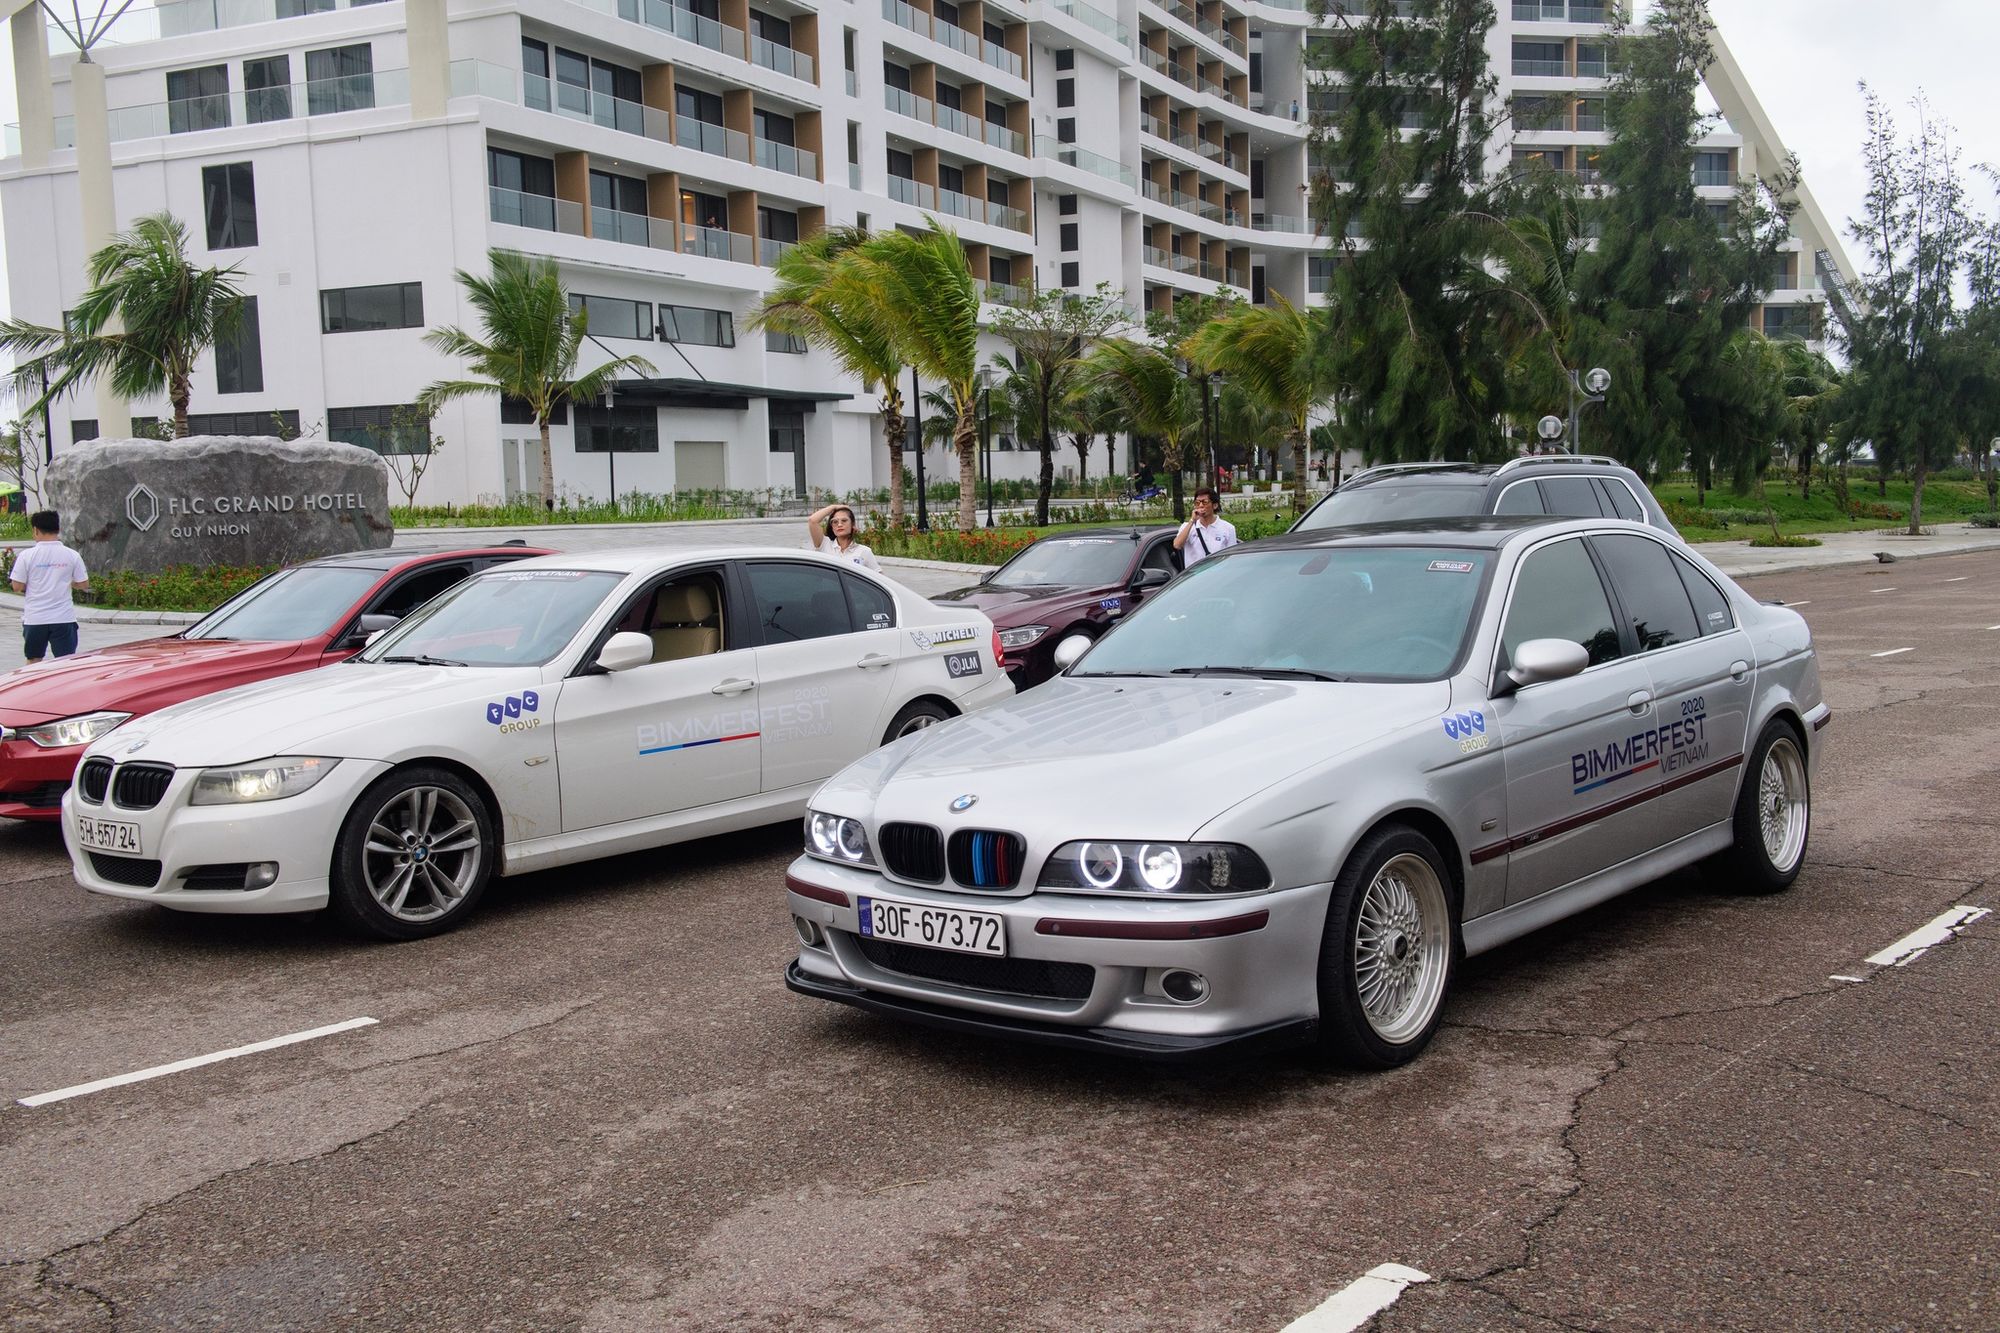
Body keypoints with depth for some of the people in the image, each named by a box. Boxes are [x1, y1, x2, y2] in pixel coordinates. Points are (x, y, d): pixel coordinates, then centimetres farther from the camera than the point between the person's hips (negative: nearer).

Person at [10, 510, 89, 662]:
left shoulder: (26, 555, -6)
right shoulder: (72, 555, -3)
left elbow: (17, 586, -6)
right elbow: (84, 584, 1)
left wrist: (31, 586, 15)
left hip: (35, 619, 0)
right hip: (64, 617, 0)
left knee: (34, 661, 15)